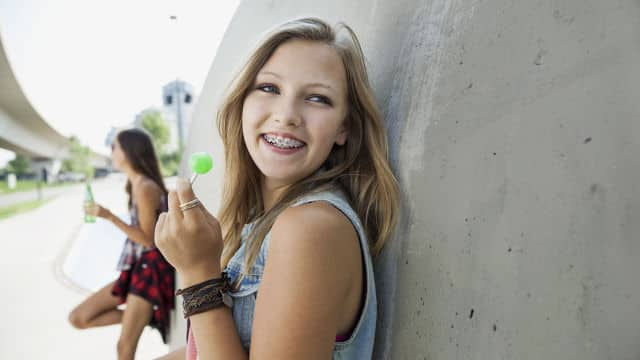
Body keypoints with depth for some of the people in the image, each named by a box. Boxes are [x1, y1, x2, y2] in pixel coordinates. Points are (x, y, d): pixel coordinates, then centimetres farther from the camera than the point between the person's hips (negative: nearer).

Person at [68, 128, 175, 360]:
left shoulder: (145, 187, -17)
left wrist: (109, 216, -22)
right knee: (78, 318, 6)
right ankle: (142, 316, 6)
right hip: (136, 268, 10)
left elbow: (148, 240, -18)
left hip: (150, 269, -10)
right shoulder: (135, 185, 11)